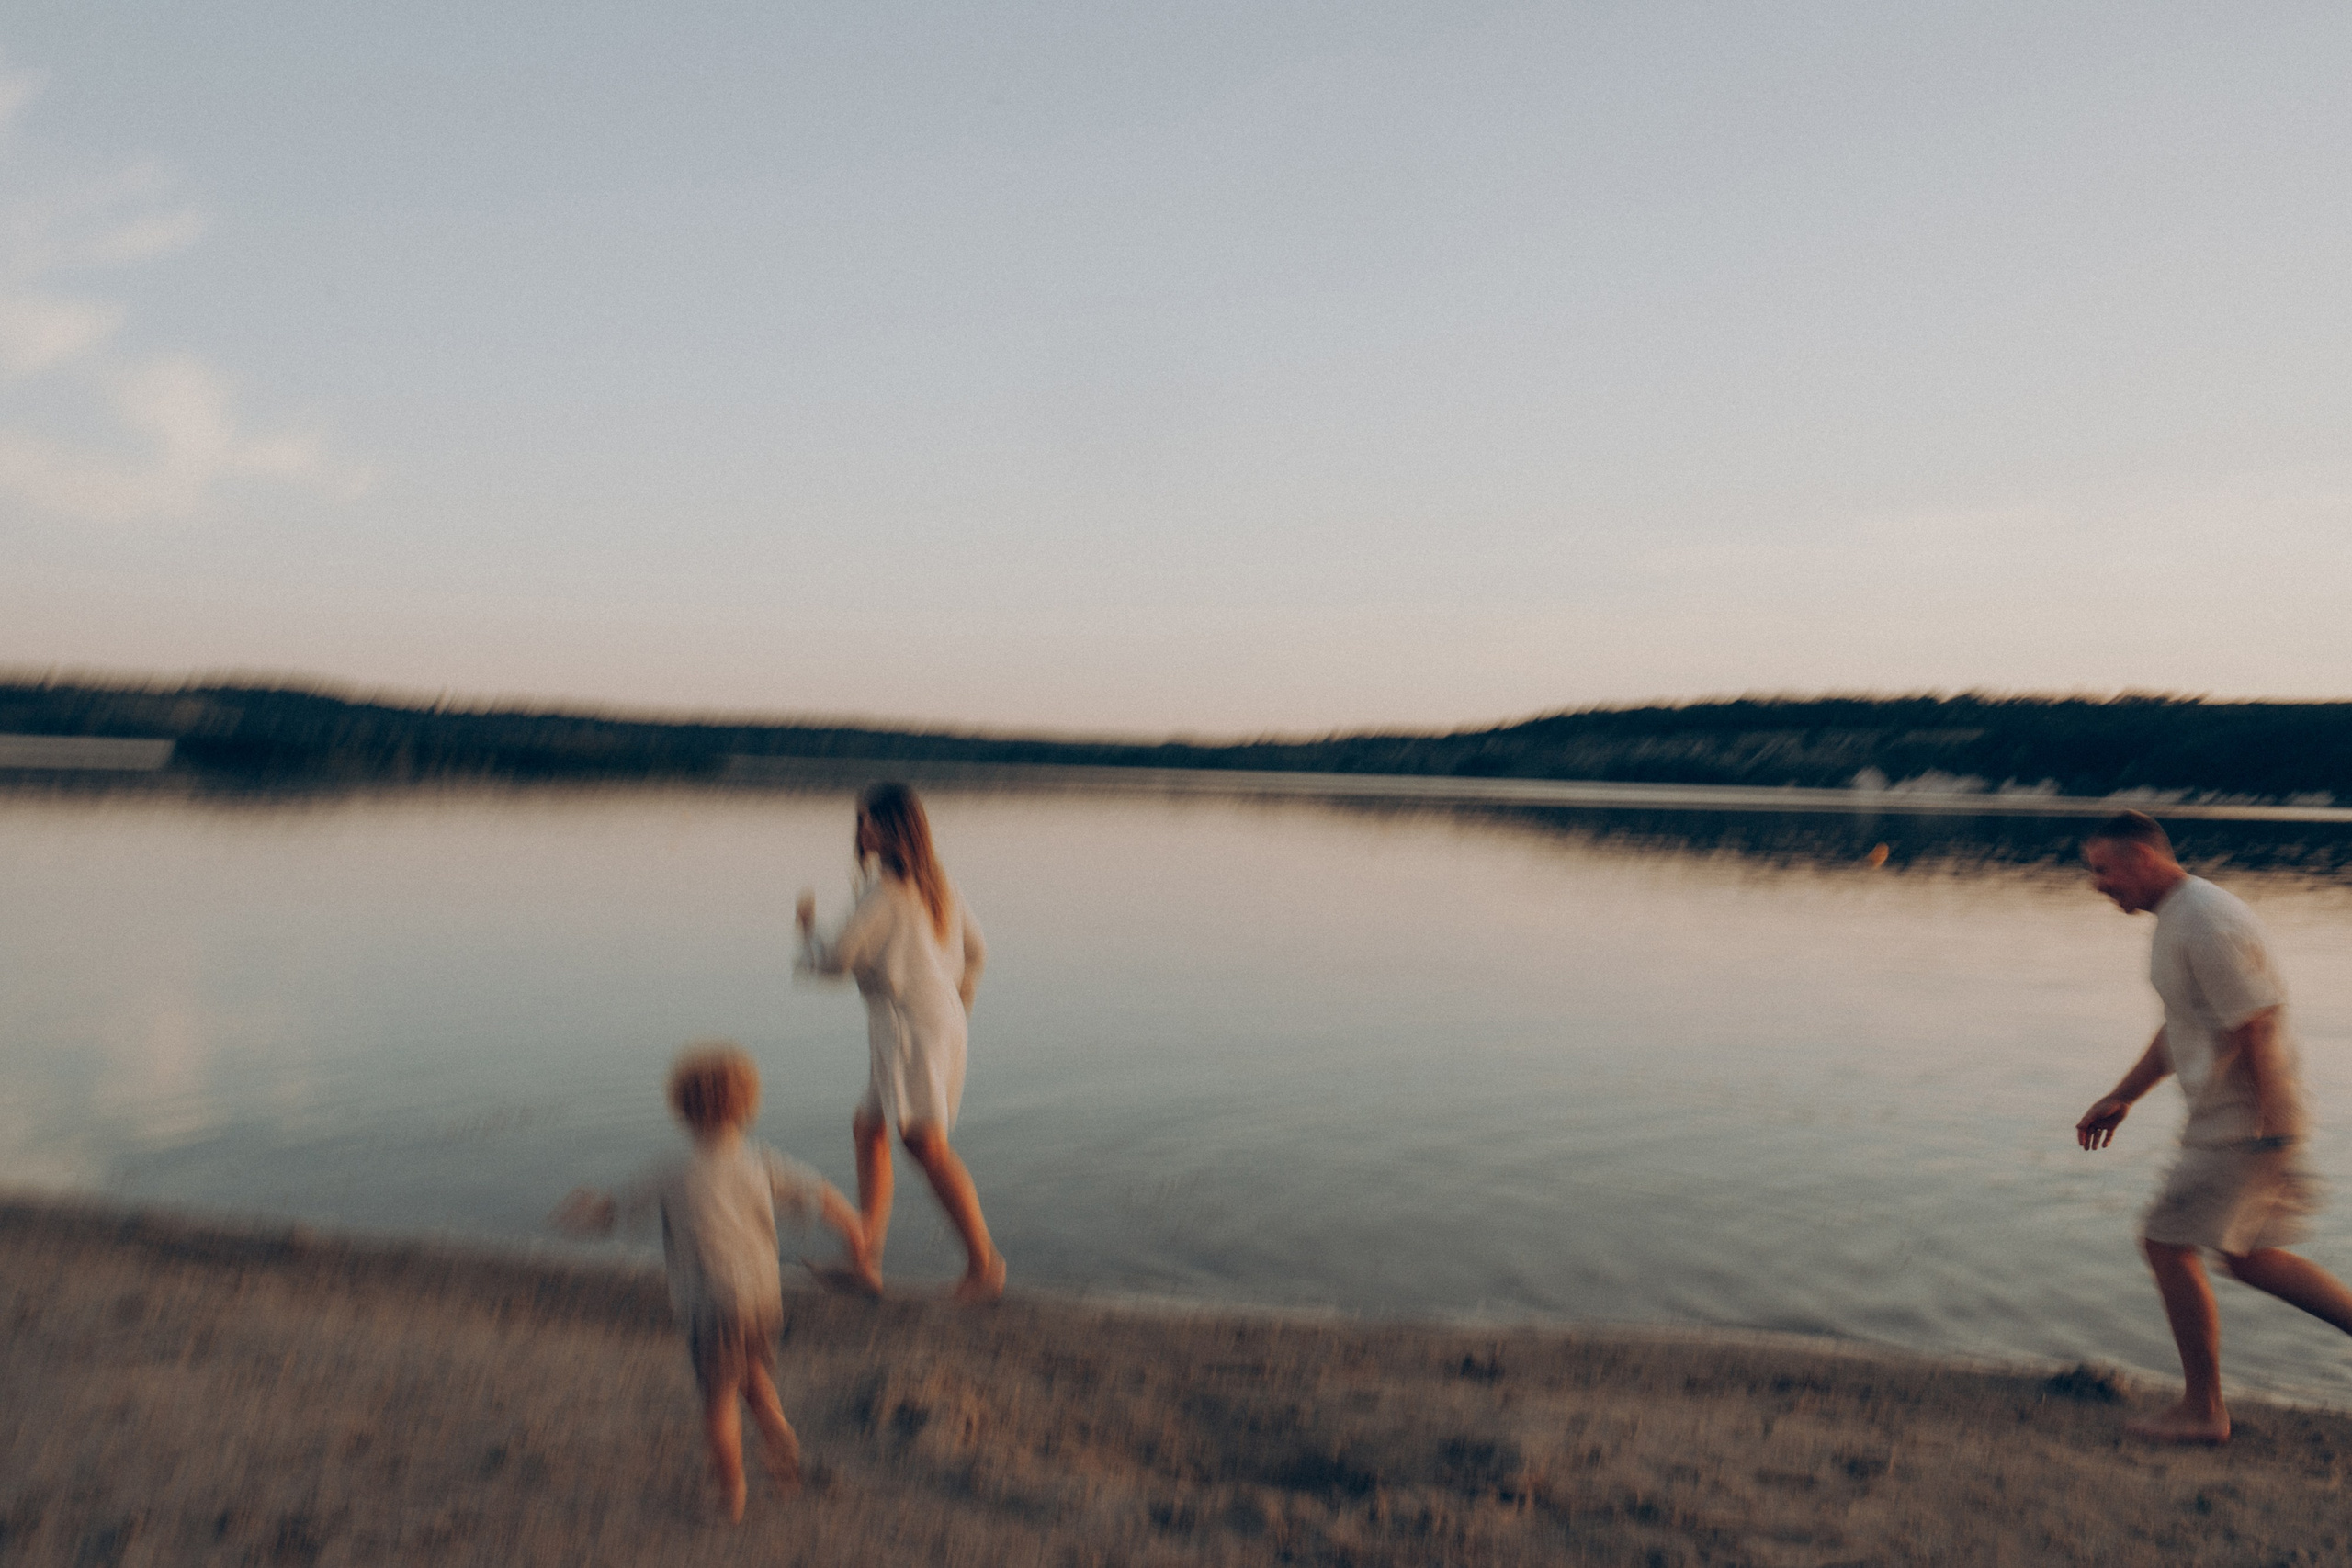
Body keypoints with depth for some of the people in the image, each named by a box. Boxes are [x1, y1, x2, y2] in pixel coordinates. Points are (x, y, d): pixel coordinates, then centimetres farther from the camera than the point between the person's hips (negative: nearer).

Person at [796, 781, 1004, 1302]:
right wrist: (959, 1001, 33)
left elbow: (838, 956, -10)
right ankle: (866, 1259, 17)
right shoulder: (939, 885, 13)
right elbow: (974, 948, 21)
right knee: (868, 1127, 15)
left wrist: (807, 926, 10)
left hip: (909, 1024, -9)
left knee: (926, 1142, -12)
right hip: (945, 1018, 9)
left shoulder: (884, 893, -12)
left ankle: (985, 1259, -13)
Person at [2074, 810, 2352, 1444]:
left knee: (2166, 1241, -3)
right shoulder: (2175, 919, 13)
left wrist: (2276, 1135, -23)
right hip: (2227, 1119, 10)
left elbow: (2258, 1027, -23)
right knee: (2249, 1256, 17)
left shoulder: (2206, 921, -20)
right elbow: (2180, 1029, 22)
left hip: (2244, 1123, -10)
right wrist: (2122, 1096, 24)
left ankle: (2202, 1409, 10)